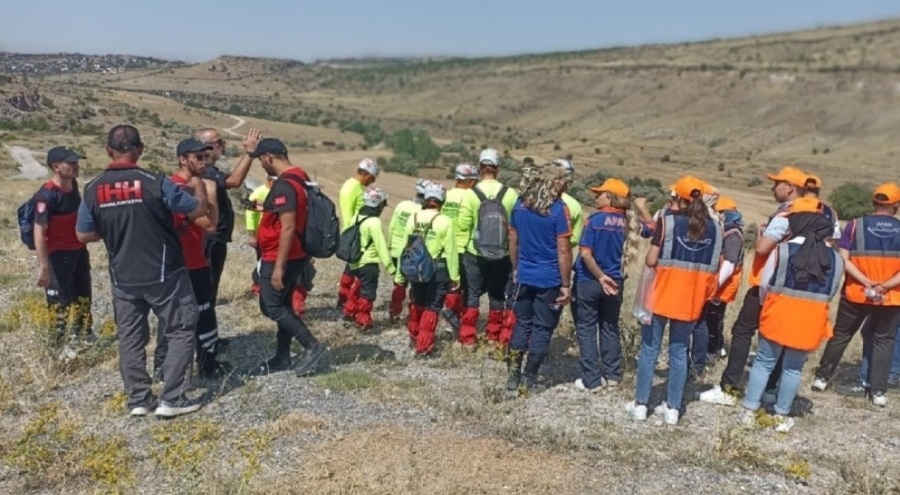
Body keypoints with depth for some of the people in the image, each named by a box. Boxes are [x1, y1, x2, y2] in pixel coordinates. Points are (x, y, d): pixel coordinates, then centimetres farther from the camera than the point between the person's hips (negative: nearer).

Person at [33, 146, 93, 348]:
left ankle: (83, 336, 35)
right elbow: (39, 232, -23)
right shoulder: (47, 195, -22)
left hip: (79, 251, 8)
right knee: (60, 302, 0)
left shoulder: (73, 185, 2)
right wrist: (43, 266, -26)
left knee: (83, 296, 19)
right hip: (59, 255, -8)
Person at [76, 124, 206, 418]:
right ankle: (171, 399, 4)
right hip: (164, 274, -4)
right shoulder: (155, 183, -14)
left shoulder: (93, 190, -2)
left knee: (130, 337, 16)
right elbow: (198, 210, -6)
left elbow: (83, 235, 6)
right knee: (182, 330, 7)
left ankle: (138, 399, 21)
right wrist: (198, 187, 14)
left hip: (123, 278, 4)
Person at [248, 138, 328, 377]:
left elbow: (288, 228, -26)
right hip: (295, 256, 10)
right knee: (282, 305, 15)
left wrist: (279, 266, -25)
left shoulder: (284, 186, -21)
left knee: (271, 307, -2)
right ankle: (282, 358, 24)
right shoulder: (300, 178, 9)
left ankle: (314, 347, 0)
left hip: (280, 259, -10)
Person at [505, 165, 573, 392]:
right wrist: (566, 284, -8)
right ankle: (528, 378, 12)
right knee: (542, 329, 7)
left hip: (525, 276, 5)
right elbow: (563, 250, -14)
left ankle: (513, 376, 16)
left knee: (522, 325, 15)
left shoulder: (520, 205, 4)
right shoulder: (558, 209, -13)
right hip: (549, 280, -5)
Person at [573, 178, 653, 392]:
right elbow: (652, 229, 18)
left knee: (587, 330, 4)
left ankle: (591, 380, 6)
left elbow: (586, 254, -19)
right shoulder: (629, 221, 1)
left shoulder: (596, 219, -14)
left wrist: (600, 277, -12)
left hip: (589, 282, -5)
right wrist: (642, 208, 21)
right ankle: (613, 375, 24)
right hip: (615, 282, 5)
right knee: (610, 329, 18)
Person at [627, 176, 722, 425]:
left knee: (650, 349, 8)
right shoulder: (714, 227, 4)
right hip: (691, 299, 3)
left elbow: (651, 260, -10)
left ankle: (640, 404, 13)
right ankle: (672, 408, 16)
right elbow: (715, 266, 6)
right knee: (679, 352, 12)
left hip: (664, 294, -3)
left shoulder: (668, 220, -8)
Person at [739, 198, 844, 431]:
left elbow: (764, 284, -4)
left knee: (764, 362, 12)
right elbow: (831, 293, 9)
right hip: (810, 322, 2)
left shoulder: (782, 249, -11)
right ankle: (782, 416, 21)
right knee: (793, 368, 13)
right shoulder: (835, 258, 0)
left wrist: (767, 306, 14)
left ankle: (749, 410, 15)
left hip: (778, 316, -2)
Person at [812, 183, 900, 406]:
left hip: (856, 294, 0)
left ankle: (822, 377, 24)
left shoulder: (856, 225, -5)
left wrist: (867, 282, -14)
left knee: (841, 335, 14)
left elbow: (843, 259, -13)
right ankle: (878, 391, 13)